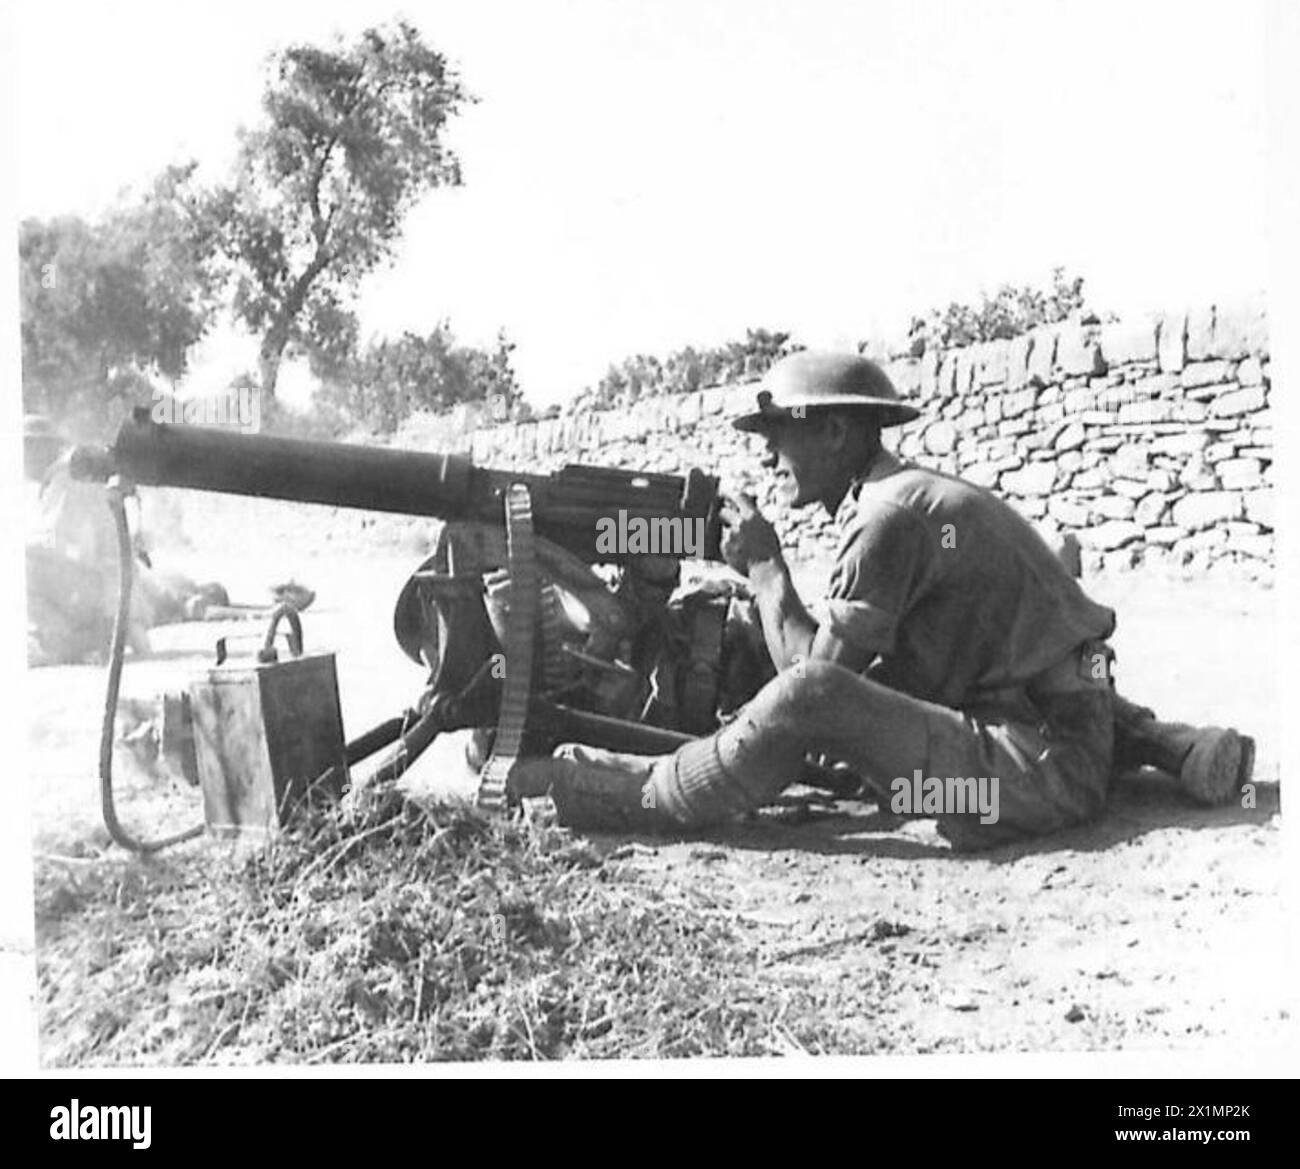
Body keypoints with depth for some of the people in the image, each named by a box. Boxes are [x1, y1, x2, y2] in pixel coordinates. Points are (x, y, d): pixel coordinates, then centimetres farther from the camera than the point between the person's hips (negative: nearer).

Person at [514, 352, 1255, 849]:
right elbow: (881, 672, 16)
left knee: (812, 694, -21)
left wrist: (763, 567, -2)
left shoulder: (889, 514, -13)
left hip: (1047, 765, -9)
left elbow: (812, 674, -11)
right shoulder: (908, 494, 14)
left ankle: (628, 796, -2)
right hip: (1076, 737, 10)